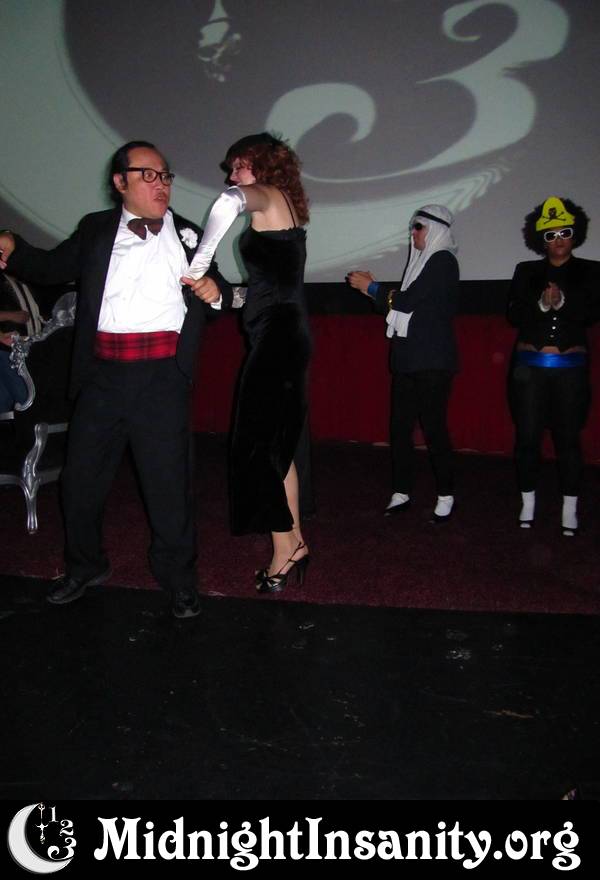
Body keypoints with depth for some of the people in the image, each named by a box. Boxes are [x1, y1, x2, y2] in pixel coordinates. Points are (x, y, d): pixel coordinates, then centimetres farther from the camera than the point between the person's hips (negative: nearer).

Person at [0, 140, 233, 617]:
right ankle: (85, 566, 35)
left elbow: (218, 290, 15)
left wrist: (216, 291, -8)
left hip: (162, 375, -2)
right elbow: (52, 267, 11)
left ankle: (178, 578, 22)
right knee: (81, 478, 12)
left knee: (168, 483, 3)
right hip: (102, 374, 2)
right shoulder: (96, 229, 11)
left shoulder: (189, 236, 10)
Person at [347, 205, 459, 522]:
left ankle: (446, 496, 8)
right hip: (407, 360, 8)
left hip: (432, 361, -8)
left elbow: (408, 301, -14)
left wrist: (371, 287, -3)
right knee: (400, 426, 5)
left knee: (434, 427, -5)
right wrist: (372, 287, 9)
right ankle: (401, 493, 14)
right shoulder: (421, 260, 17)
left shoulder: (443, 261, -7)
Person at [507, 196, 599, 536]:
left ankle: (570, 509, 11)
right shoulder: (526, 271, 10)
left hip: (570, 368, -1)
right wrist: (541, 304, -17)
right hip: (529, 366, 1)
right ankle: (528, 504, 15)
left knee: (568, 438, 1)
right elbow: (514, 314, 1)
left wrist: (562, 302, -21)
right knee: (527, 437, 1)